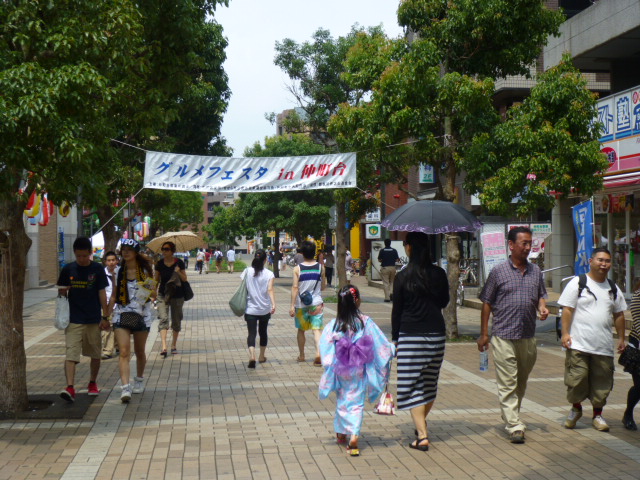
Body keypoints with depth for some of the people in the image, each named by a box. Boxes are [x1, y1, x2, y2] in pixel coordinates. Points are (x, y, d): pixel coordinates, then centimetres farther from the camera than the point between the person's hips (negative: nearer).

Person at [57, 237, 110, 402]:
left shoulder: (97, 269, -1)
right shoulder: (68, 269, 2)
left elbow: (102, 293, 1)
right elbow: (62, 292, 11)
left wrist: (105, 317, -3)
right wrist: (62, 292, -13)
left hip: (93, 320, 0)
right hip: (73, 320, 0)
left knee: (95, 354, 12)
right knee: (70, 354, -12)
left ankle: (93, 383, 30)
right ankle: (70, 388, -18)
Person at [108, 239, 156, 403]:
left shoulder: (145, 270, -1)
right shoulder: (119, 272, 4)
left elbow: (154, 294, 3)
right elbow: (114, 295, 11)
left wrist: (150, 291, -19)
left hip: (142, 314, 0)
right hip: (122, 314, 1)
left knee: (139, 352, 14)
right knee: (124, 352, -12)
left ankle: (139, 380, 36)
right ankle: (125, 388, -18)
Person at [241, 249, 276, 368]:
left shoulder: (247, 272, -3)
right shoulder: (269, 274, -5)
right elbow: (270, 289, -18)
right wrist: (273, 304, -25)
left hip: (250, 308, -1)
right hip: (265, 309, 1)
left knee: (252, 333, -3)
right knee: (263, 332, 19)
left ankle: (252, 356, -26)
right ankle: (262, 357, 31)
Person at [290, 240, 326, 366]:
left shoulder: (297, 269, -7)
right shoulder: (320, 267, -2)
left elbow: (295, 287, -11)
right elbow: (323, 286, 6)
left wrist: (292, 305, -10)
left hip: (301, 304, 0)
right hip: (316, 303, 0)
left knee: (301, 330, 16)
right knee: (317, 329, -3)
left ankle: (301, 355, 28)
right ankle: (318, 352, -24)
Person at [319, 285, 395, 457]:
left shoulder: (333, 325, -10)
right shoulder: (365, 322, -13)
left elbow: (324, 346, -9)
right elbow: (381, 343, -6)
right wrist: (394, 349, 11)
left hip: (340, 371, 2)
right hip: (359, 371, -2)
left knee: (342, 401, 20)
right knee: (357, 402, 6)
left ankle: (341, 433, 31)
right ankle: (354, 435, -9)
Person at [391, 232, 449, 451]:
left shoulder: (403, 277, -8)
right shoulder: (439, 274, 1)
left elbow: (396, 310, -3)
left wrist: (395, 338, 6)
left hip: (411, 335, -4)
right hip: (436, 333, 4)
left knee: (413, 386, 0)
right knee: (430, 382, 18)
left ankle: (422, 436, -6)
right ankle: (421, 424, 36)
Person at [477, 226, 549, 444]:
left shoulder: (535, 271, 10)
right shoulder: (499, 271, -2)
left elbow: (541, 296, 20)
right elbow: (487, 303, 1)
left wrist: (542, 307, -5)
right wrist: (484, 333, -1)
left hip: (528, 337, 5)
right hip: (504, 337, -5)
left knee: (521, 382, 14)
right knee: (507, 384, -6)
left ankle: (510, 416, 31)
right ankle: (514, 426, -5)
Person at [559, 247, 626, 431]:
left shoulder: (613, 288, 15)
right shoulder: (578, 283, 0)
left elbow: (619, 315, 20)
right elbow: (567, 310, -3)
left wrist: (621, 338, 15)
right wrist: (565, 333, -11)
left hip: (604, 346, 4)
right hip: (579, 344, -4)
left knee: (602, 382, 6)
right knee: (577, 378, -5)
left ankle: (597, 415, 21)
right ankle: (576, 408, 19)